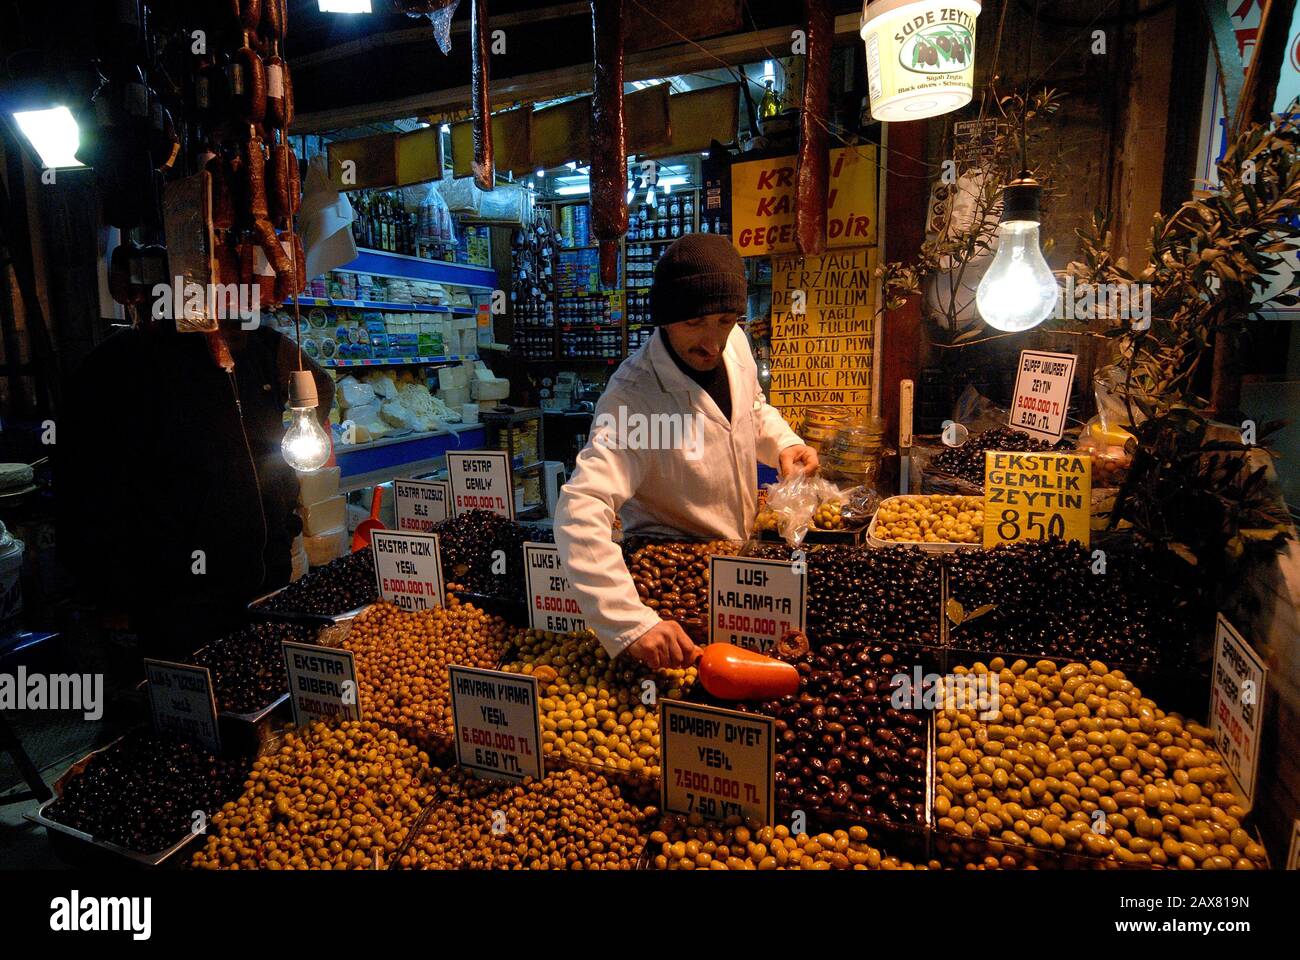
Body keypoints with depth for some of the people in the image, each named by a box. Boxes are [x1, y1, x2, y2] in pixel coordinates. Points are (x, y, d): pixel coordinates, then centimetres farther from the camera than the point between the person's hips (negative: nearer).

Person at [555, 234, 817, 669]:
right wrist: (632, 623, -53)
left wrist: (784, 444, -7)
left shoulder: (734, 342, -9)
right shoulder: (634, 397, -31)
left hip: (742, 549, 6)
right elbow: (579, 511, -43)